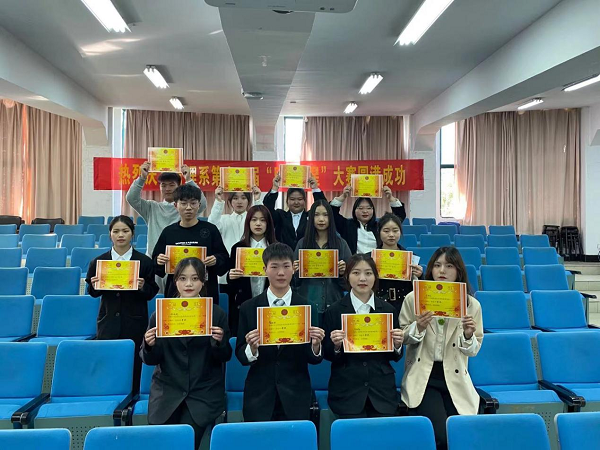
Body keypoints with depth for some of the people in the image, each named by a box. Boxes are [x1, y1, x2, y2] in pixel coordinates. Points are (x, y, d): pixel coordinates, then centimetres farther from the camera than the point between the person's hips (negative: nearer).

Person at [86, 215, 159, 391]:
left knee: (133, 363, 2)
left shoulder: (144, 261, -1)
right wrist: (94, 286, -10)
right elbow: (93, 293, 11)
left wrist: (142, 287, -19)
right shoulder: (99, 261, 4)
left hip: (134, 322, -1)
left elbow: (152, 293, 1)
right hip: (108, 321, 1)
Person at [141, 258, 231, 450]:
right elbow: (151, 360, 3)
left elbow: (224, 358, 0)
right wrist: (149, 345, -18)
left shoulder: (217, 313, -2)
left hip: (204, 393, -1)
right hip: (167, 392, 2)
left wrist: (220, 342, -20)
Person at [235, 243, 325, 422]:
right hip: (259, 396, 0)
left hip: (296, 397, 0)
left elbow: (314, 359, 0)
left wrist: (316, 345, -20)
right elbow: (241, 356, 1)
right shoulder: (248, 308, 0)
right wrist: (252, 348, -20)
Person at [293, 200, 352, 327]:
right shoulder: (302, 243, 4)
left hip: (333, 302, 0)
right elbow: (295, 281, 7)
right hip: (307, 301, 1)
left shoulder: (341, 243, 3)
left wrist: (343, 272, -16)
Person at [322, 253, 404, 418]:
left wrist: (397, 344, -11)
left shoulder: (388, 310, 4)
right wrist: (336, 345, -18)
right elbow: (327, 355, 1)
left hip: (382, 391, 2)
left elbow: (395, 357, 9)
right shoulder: (334, 311, -2)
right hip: (347, 392, -2)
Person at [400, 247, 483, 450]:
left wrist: (468, 336, -16)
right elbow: (401, 339, 3)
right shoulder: (413, 299, -4)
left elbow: (473, 351, 5)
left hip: (455, 380, 2)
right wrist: (418, 328, -16)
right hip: (423, 379, -2)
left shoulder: (472, 305, 0)